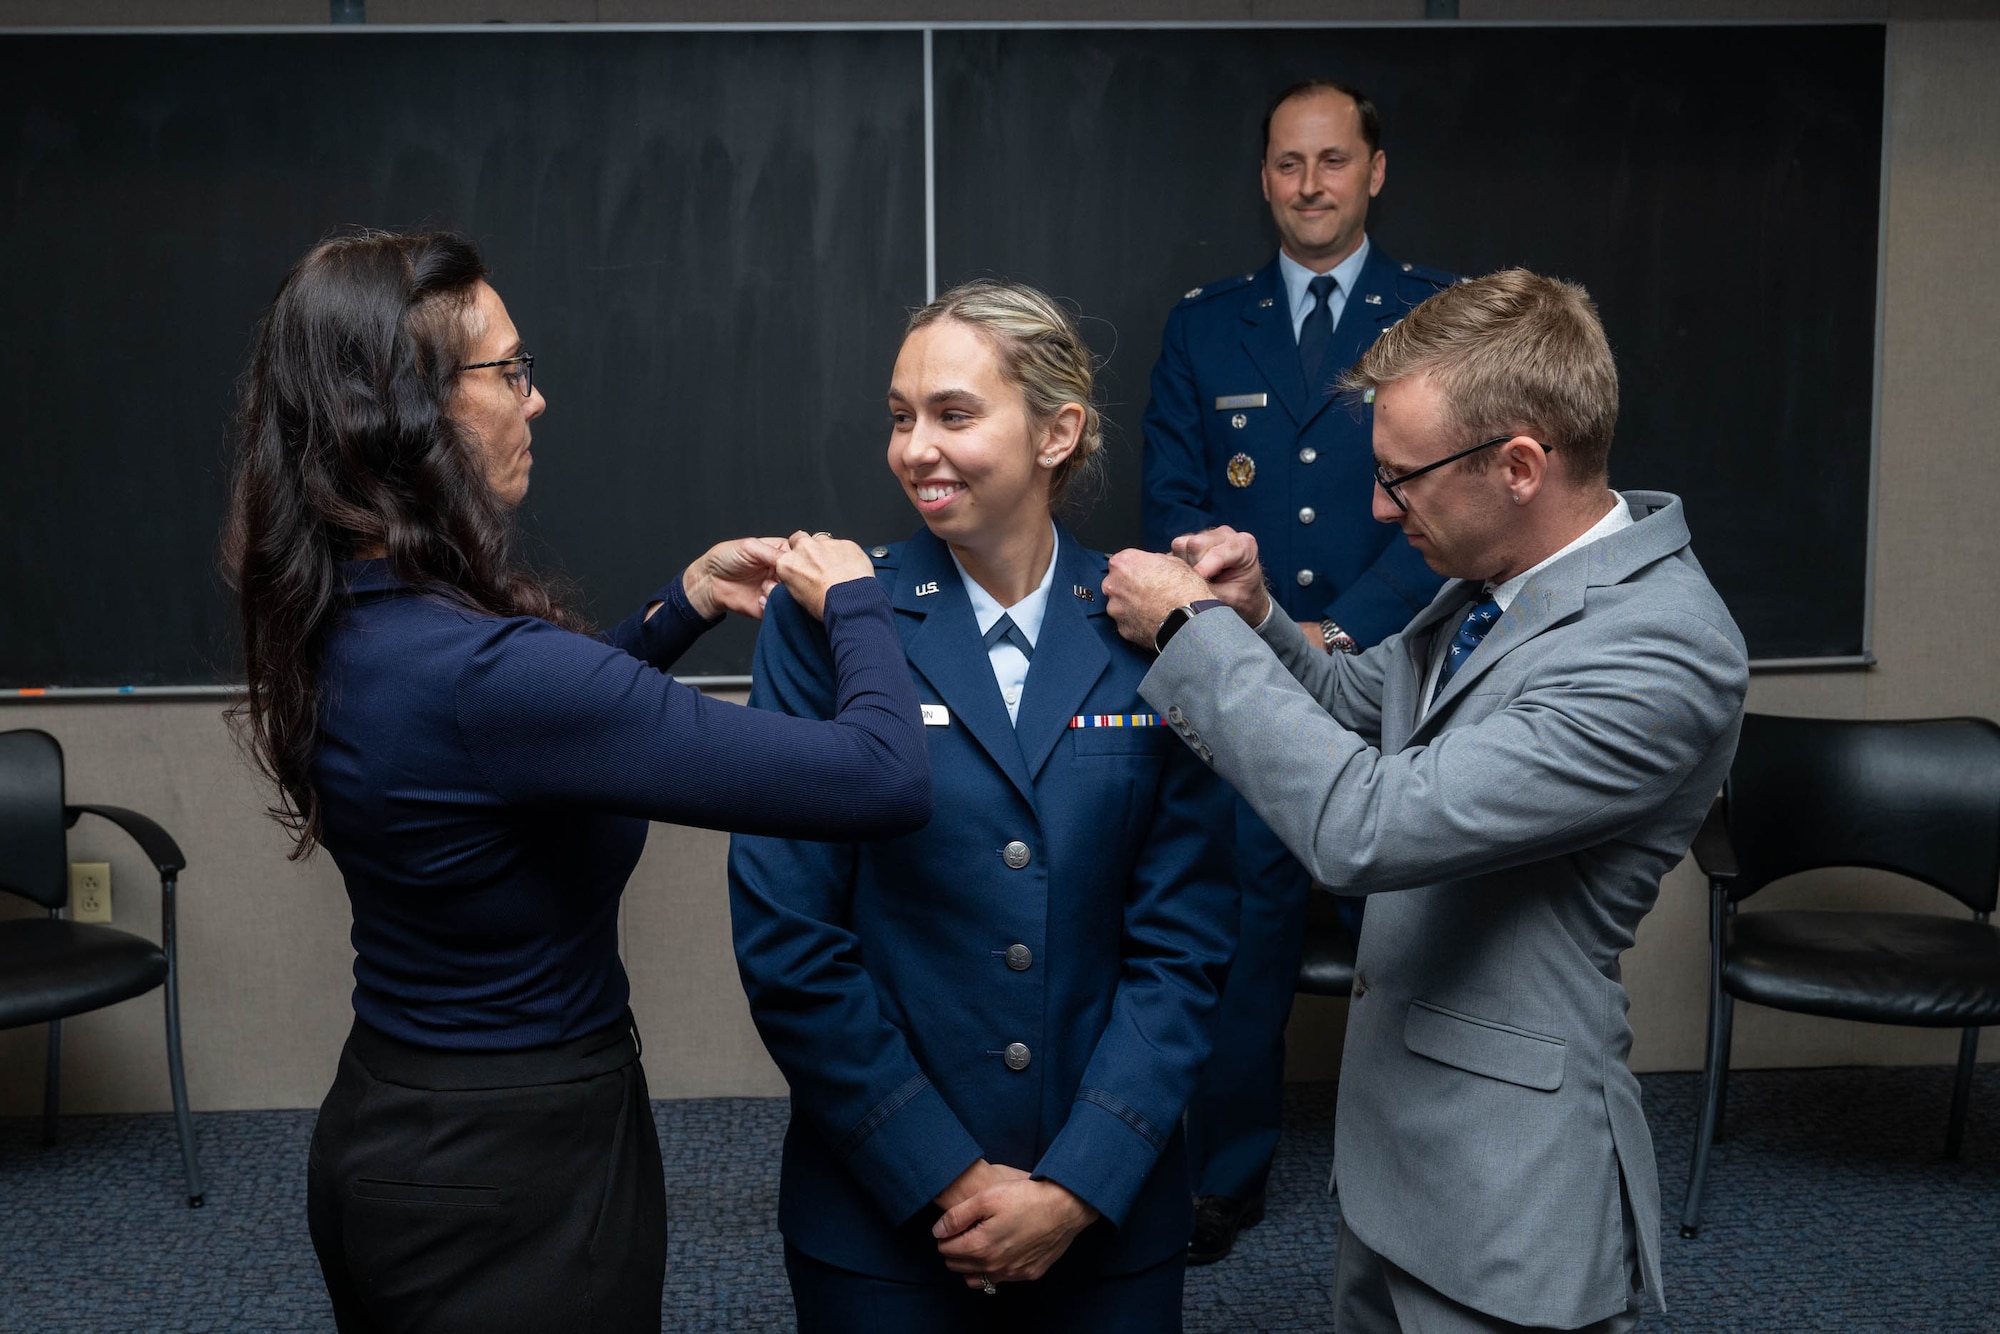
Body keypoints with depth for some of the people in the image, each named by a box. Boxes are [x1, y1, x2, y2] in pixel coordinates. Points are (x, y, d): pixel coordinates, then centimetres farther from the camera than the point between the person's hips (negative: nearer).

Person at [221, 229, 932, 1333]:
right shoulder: (473, 670, -31)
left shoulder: (340, 620, -3)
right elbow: (882, 780, -31)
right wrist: (852, 600, -13)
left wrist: (686, 604, 11)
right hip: (514, 1170, -9)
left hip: (388, 1130, 9)